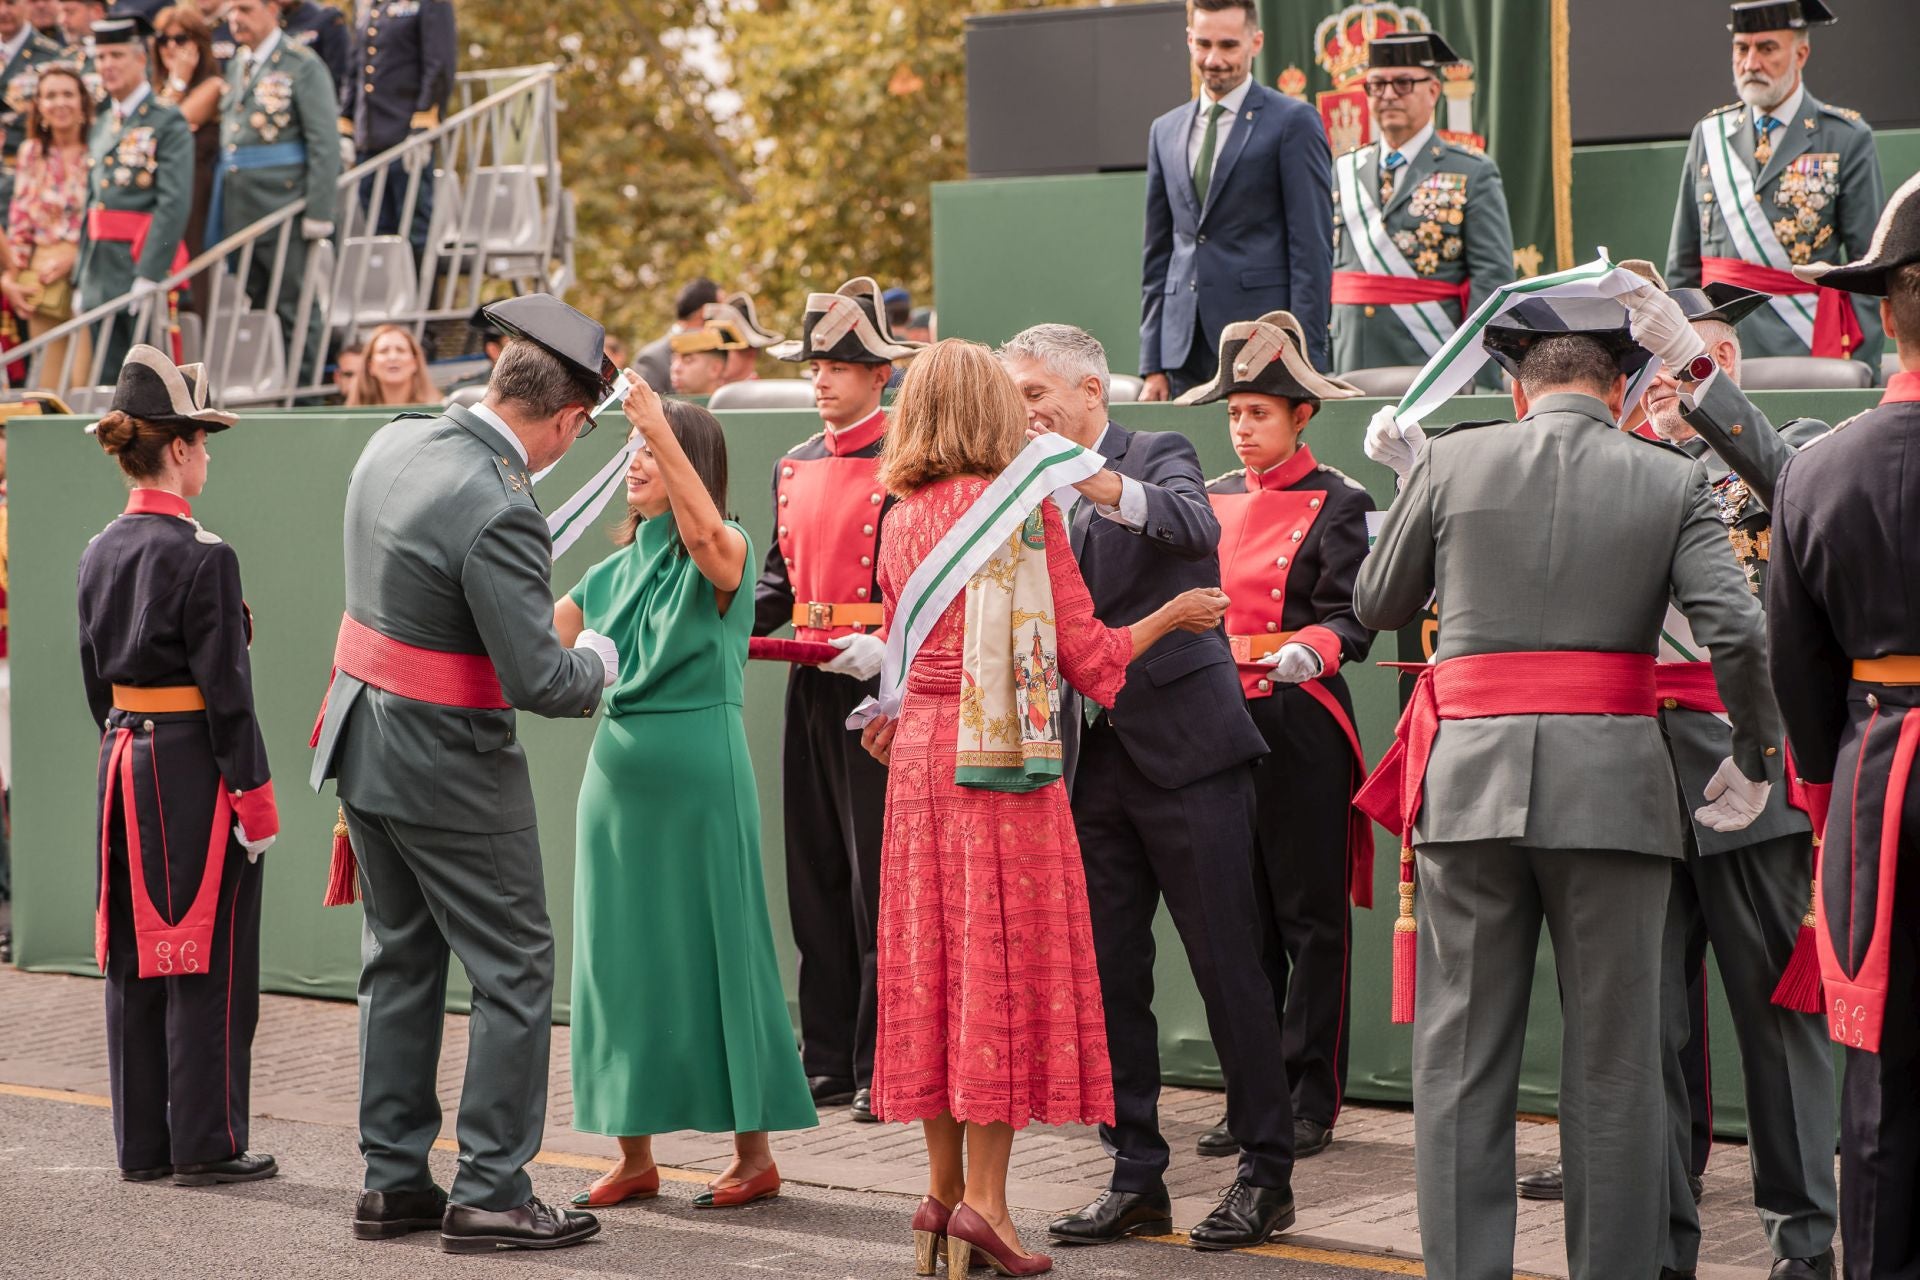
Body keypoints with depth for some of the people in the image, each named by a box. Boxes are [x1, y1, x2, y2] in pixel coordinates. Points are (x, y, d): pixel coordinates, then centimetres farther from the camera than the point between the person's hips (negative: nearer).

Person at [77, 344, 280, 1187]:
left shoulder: (100, 554, 7)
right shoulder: (202, 557, -15)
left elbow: (95, 676, 14)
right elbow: (225, 688, -16)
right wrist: (255, 796, -11)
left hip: (125, 762, 8)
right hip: (195, 769, -8)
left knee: (135, 954, 12)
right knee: (208, 959, 1)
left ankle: (142, 1144, 18)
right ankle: (206, 1143, 5)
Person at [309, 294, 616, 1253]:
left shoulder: (394, 444, 1)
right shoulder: (499, 513, -25)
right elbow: (538, 682, -26)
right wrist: (598, 661, -3)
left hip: (363, 737, 8)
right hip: (449, 765, -8)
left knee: (400, 961, 17)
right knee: (514, 970, 3)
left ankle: (393, 1181, 22)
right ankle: (489, 1193, 4)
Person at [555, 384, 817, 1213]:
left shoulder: (723, 557, -6)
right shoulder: (617, 570, 13)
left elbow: (703, 532, -30)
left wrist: (661, 427, -35)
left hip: (699, 777, -7)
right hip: (618, 772, 7)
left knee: (712, 954, -2)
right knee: (620, 958, 8)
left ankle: (755, 1155, 7)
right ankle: (635, 1157, 16)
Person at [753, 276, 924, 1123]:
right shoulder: (794, 468, 15)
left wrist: (887, 648, -24)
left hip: (877, 685, -7)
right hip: (810, 687, 7)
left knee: (877, 881, -4)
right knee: (816, 880, 9)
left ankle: (882, 1069, 1)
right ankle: (828, 1060, 15)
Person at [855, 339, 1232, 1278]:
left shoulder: (905, 521, 8)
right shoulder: (1026, 508, -7)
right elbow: (1086, 653, -5)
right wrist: (1174, 616, 9)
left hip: (921, 757, 5)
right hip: (1010, 762, -5)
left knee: (933, 960, 9)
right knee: (1006, 961, -3)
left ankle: (943, 1189, 14)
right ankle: (985, 1199, -6)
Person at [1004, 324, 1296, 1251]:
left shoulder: (1161, 455, -1)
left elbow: (1194, 524, -23)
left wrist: (1102, 486, -38)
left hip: (1183, 747, -6)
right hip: (1089, 758, 6)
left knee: (1226, 965, -1)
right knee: (1108, 975, 7)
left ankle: (1266, 1172, 7)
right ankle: (1136, 1179, 15)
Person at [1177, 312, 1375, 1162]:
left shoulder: (1336, 505, -4)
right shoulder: (1212, 501, 13)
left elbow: (1349, 618, -12)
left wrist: (1311, 651, -30)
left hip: (1302, 730, -5)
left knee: (1311, 915, 1)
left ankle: (1311, 1100, 7)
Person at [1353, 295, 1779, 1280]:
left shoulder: (1452, 462, 5)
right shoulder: (1671, 481, 3)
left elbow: (1376, 605, 15)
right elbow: (1736, 633, -7)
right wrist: (1756, 756, 7)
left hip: (1469, 781, 1)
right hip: (1614, 783, -1)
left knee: (1461, 1052, 7)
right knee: (1611, 1057, 7)